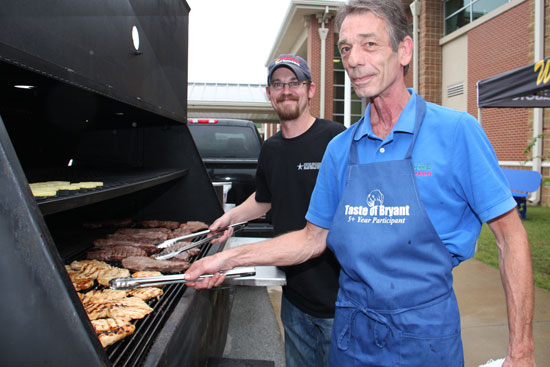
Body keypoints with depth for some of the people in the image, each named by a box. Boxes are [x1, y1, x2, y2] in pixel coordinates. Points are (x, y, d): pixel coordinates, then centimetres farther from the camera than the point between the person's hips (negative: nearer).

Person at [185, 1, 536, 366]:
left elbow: (511, 236, -8)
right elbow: (315, 238, 7)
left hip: (424, 334, -3)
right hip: (351, 333, 4)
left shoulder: (456, 131, -11)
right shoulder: (340, 149, 1)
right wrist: (230, 258, 1)